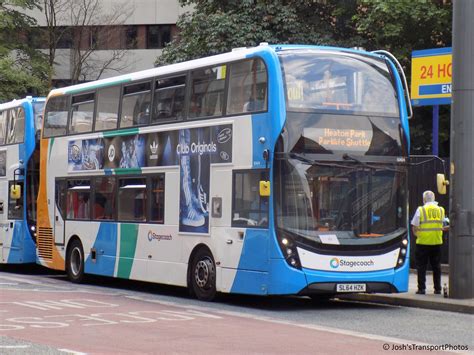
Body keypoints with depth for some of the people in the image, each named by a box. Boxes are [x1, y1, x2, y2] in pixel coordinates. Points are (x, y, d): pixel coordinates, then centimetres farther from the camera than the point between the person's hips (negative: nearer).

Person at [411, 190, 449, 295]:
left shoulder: (421, 210, -7)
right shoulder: (441, 210, 5)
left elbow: (414, 226, -8)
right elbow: (444, 226, 8)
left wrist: (417, 233, 10)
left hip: (423, 243, -3)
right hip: (437, 242, 3)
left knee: (421, 266, 3)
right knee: (436, 266, 11)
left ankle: (422, 288, 0)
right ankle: (437, 289, 12)